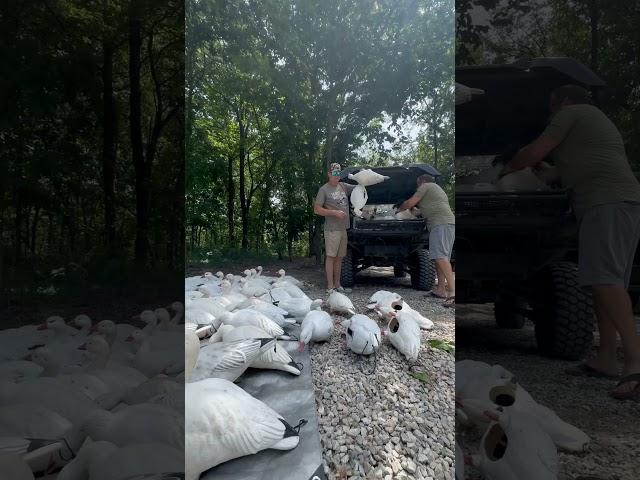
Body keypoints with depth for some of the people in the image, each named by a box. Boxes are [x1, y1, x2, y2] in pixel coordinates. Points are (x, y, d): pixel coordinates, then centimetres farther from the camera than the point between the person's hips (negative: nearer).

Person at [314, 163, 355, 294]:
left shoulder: (343, 186, 13)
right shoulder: (324, 189, -5)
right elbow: (317, 209, -9)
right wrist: (334, 212, -15)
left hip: (343, 228, 7)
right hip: (332, 229, -7)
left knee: (339, 258, 11)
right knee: (331, 257, -5)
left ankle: (337, 285, 19)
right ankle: (330, 287, -1)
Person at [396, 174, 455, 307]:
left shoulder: (426, 186, 6)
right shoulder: (439, 190, 34)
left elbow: (410, 203, 3)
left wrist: (399, 209, 20)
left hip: (441, 224, -10)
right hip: (448, 223, 10)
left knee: (440, 256, -20)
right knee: (440, 257, 10)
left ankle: (453, 291, -30)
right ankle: (441, 290, 10)